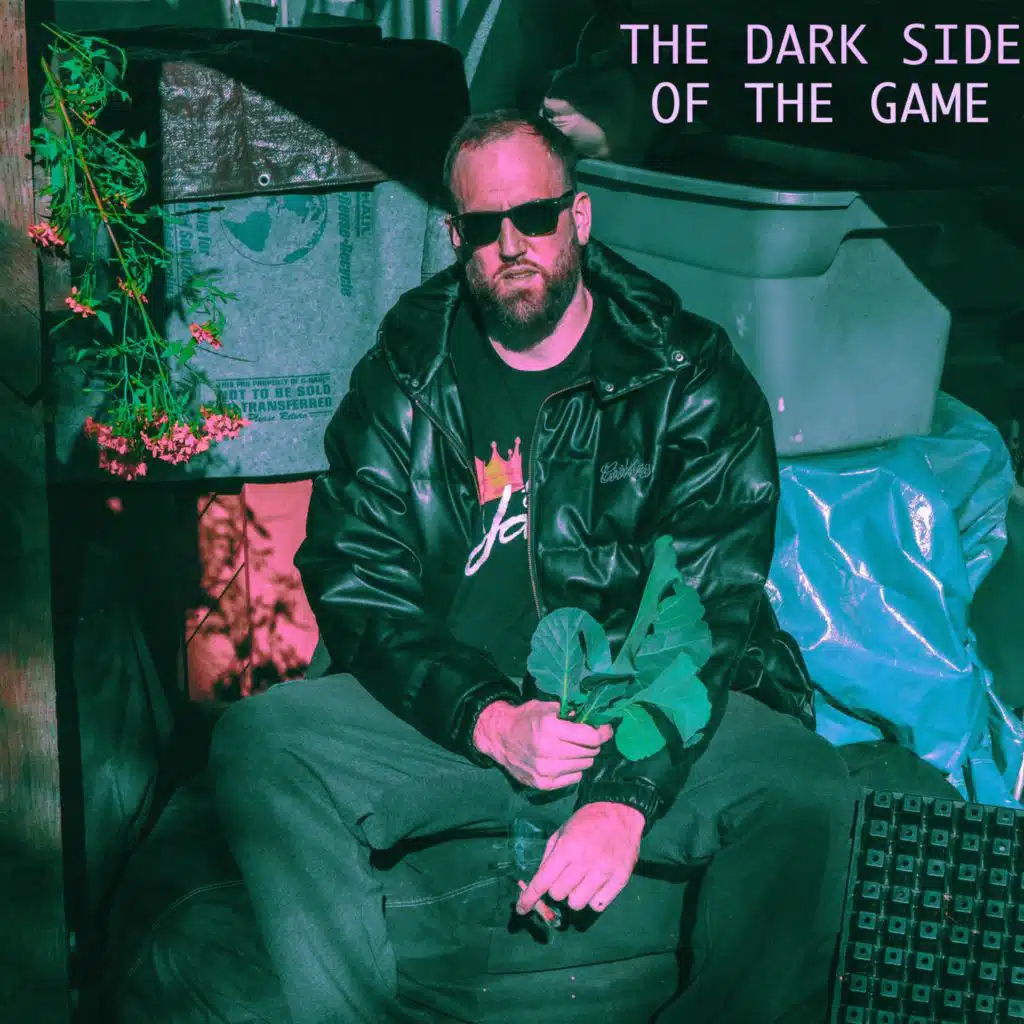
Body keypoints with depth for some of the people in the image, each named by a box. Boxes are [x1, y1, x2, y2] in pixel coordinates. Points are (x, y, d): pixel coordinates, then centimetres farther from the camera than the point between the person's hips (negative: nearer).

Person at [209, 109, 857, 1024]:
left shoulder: (690, 376, -2)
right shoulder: (403, 377, 5)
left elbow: (714, 610, -10)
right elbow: (357, 594, -1)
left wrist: (629, 793, -25)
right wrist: (494, 724, -18)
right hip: (456, 717, 2)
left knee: (809, 792, -29)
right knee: (258, 740, -22)